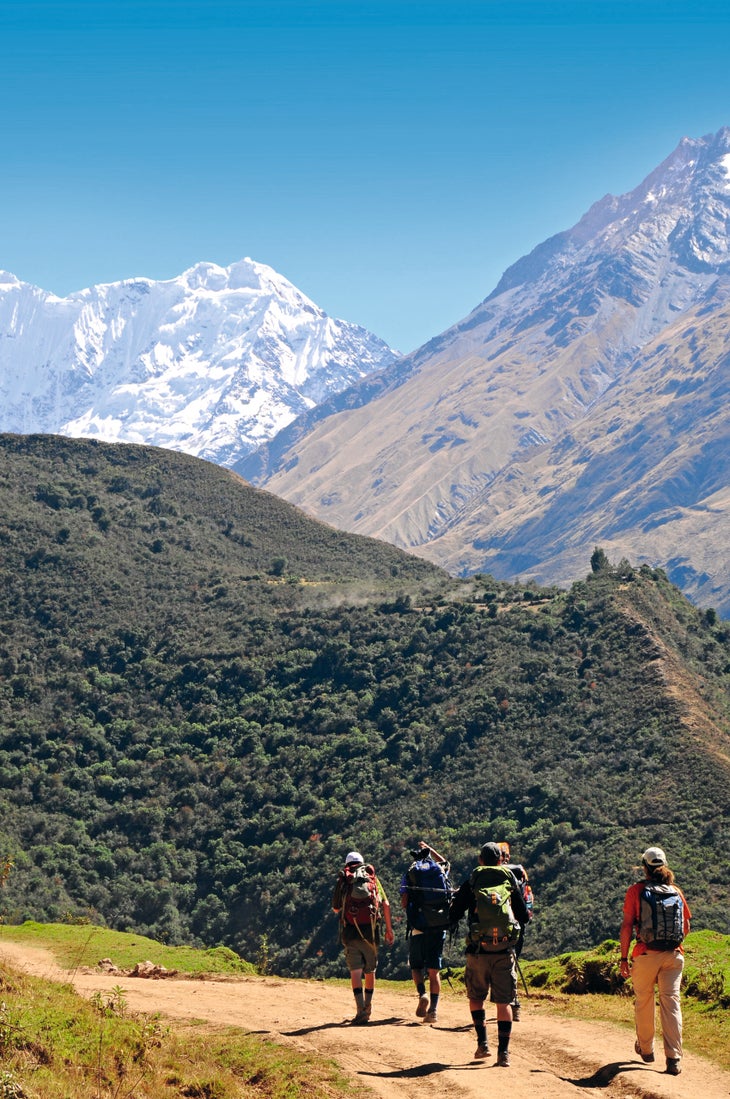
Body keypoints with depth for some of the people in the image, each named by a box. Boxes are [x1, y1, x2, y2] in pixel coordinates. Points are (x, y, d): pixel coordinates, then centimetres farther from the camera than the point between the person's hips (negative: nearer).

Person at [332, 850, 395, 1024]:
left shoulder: (343, 881, 8)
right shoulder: (372, 877, 11)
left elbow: (335, 908, 15)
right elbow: (385, 904, 5)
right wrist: (389, 930, 8)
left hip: (350, 931, -2)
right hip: (370, 930, 2)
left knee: (355, 971, -6)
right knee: (370, 970, 17)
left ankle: (361, 1010, -19)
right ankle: (368, 1007, 26)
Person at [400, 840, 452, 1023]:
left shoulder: (410, 873, 4)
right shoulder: (441, 871, 11)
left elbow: (404, 902, -5)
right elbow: (444, 862, 38)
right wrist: (429, 848, 49)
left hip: (419, 927, -2)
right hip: (439, 926, 2)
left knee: (416, 965, 13)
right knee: (434, 970, 5)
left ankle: (422, 994, -13)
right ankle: (433, 1009, -3)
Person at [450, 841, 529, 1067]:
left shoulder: (471, 883, 1)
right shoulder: (510, 881, 5)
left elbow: (453, 917, 0)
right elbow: (524, 917, 10)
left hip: (478, 951, -1)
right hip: (505, 951, 1)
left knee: (476, 997, 18)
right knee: (504, 1002, 5)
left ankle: (482, 1043, 9)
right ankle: (503, 1052, 0)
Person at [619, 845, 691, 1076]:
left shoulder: (636, 890, -1)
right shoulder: (676, 891, 8)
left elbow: (627, 926, -6)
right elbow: (686, 926, 13)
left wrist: (624, 957, -2)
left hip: (646, 955, -2)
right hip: (674, 955, 2)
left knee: (643, 1002, 16)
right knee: (671, 1003, 0)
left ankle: (646, 1049, 31)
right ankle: (674, 1059, -8)